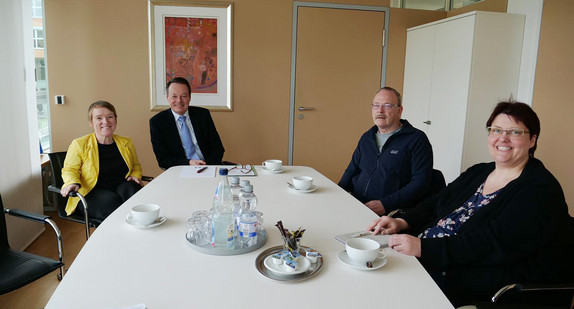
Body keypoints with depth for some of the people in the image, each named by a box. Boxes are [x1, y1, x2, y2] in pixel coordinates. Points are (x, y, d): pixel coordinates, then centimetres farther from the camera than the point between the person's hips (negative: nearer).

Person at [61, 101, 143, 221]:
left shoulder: (126, 143, 15)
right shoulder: (79, 144, 3)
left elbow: (136, 166, 26)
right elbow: (69, 169, 1)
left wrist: (135, 176, 3)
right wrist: (73, 183, -22)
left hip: (121, 188, 3)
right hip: (91, 194, -3)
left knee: (130, 188, -32)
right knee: (113, 200, -35)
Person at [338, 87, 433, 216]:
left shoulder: (416, 139, -1)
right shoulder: (366, 137, 20)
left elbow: (421, 183, -10)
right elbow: (352, 170, 26)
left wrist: (385, 205, -19)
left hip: (391, 213, -6)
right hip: (355, 207, 6)